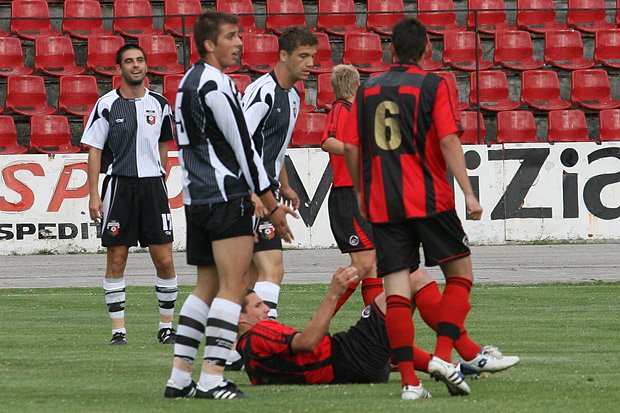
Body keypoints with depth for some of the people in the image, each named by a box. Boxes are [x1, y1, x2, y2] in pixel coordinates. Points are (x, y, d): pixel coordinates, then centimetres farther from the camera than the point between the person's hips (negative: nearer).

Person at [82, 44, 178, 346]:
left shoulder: (159, 104, 9)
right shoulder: (107, 105, -1)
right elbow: (94, 150, 0)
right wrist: (94, 194, -6)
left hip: (153, 185, 2)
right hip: (119, 185, -2)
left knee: (165, 261, -1)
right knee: (116, 260, 0)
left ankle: (166, 325, 12)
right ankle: (118, 329, 6)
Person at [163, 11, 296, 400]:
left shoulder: (190, 82, 18)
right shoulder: (216, 85, -13)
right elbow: (243, 146, -13)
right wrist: (272, 205, -8)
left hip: (197, 199, 10)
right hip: (226, 198, -10)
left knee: (207, 287, 14)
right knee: (233, 286, -9)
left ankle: (180, 376, 12)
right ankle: (212, 378, -14)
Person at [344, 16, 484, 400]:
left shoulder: (367, 91, 11)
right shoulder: (434, 86, -2)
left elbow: (351, 147, 11)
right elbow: (449, 141, -11)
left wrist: (361, 192, 25)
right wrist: (469, 193, -12)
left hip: (382, 206, 4)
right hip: (429, 200, -4)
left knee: (396, 289, 0)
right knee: (460, 274, 9)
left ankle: (408, 379, -7)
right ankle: (443, 355, -7)